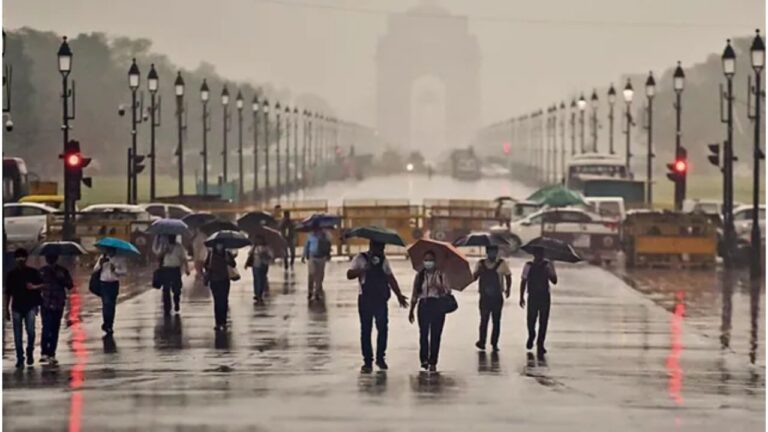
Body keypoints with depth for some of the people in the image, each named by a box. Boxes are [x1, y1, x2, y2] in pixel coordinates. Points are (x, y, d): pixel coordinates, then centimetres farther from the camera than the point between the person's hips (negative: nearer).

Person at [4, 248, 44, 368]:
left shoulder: (33, 272, 4)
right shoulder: (11, 274, 7)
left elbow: (43, 285, 8)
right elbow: (8, 293, 11)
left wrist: (35, 287, -13)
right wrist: (7, 310, 9)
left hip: (30, 306, -2)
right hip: (16, 308, 2)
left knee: (30, 330, -15)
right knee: (18, 335, 0)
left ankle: (30, 353, 8)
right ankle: (20, 359, 6)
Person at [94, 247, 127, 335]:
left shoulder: (120, 259, 0)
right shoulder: (103, 257, 6)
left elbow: (125, 271, -2)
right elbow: (95, 269, 4)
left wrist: (115, 270, -18)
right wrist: (100, 263, -16)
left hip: (114, 284, 0)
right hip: (104, 283, 0)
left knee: (112, 305, 6)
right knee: (106, 303, -14)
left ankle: (110, 326, 16)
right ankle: (107, 323, -2)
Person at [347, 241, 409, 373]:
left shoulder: (383, 260, 11)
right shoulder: (361, 259, -2)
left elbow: (391, 279, 18)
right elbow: (350, 275, -11)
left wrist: (398, 295, 13)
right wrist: (363, 270, -27)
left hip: (381, 299, 3)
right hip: (366, 300, -3)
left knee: (383, 328, 2)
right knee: (366, 330, 0)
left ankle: (380, 358, 16)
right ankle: (367, 361, 5)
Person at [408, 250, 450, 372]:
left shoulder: (440, 275, 6)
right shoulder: (420, 275, 10)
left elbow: (447, 292, 1)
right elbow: (415, 295, 13)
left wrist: (439, 287, -19)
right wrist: (411, 311, 11)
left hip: (438, 306, -1)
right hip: (424, 306, 1)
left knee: (435, 334, -2)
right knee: (423, 333, -9)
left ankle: (433, 362, 1)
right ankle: (424, 359, -3)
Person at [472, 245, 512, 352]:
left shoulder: (501, 264, 0)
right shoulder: (481, 264, 5)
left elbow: (508, 276, 7)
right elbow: (474, 277, 3)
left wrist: (508, 289, 0)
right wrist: (478, 272, -18)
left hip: (497, 297, -1)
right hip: (484, 297, 1)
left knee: (496, 321, 4)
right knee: (484, 320, 2)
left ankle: (494, 343, 9)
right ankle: (482, 342, 9)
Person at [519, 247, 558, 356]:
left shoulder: (548, 265, 1)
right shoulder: (529, 266, 1)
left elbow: (554, 281, 0)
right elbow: (523, 281, 5)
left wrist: (548, 274, -20)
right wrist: (521, 297, 2)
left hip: (544, 297, 0)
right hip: (532, 297, 0)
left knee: (543, 321, -1)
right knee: (531, 320, 1)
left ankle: (540, 344, 7)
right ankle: (531, 336, 32)